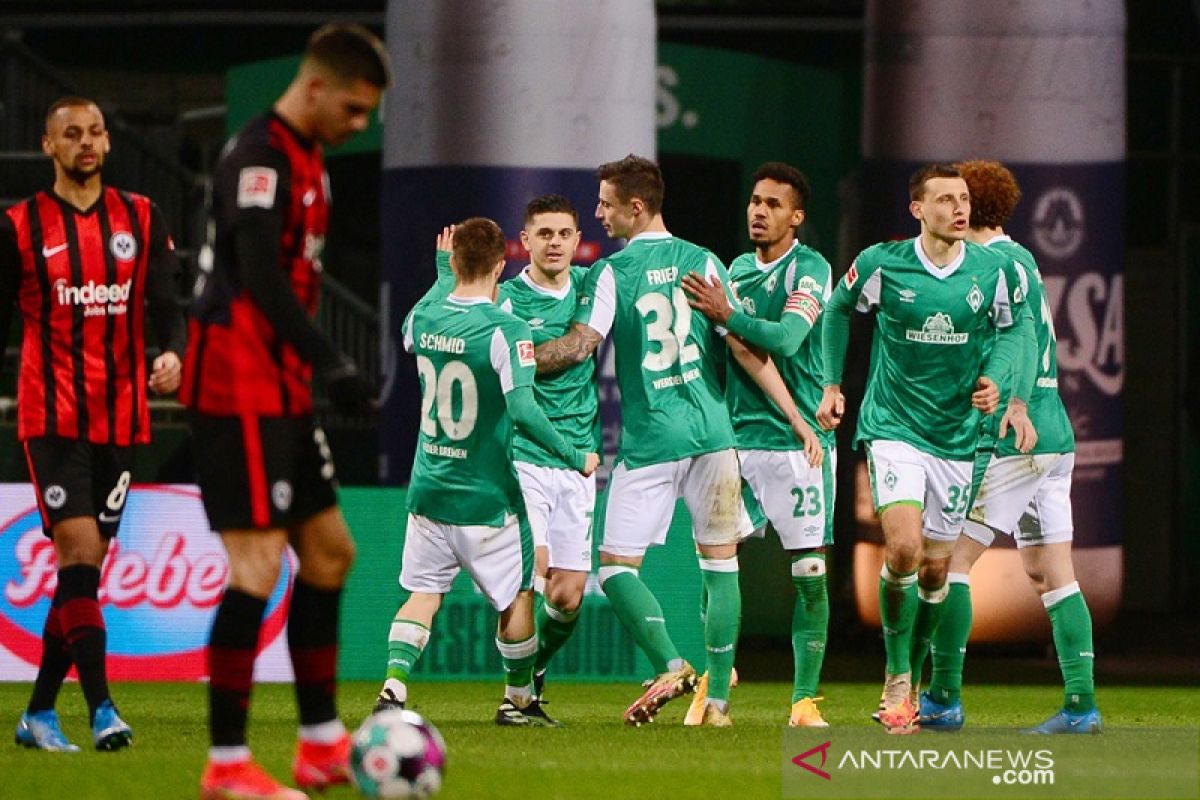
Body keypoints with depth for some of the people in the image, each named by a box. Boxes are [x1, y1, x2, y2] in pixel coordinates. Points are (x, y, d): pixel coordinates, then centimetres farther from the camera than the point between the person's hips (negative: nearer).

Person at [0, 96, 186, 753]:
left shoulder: (140, 219, 9)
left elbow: (166, 303, 5)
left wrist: (172, 354, -16)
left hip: (121, 420, 4)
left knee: (85, 566, 7)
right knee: (78, 548, -17)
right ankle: (101, 710, -20)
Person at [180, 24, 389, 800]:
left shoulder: (307, 160, 16)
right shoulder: (260, 156, -14)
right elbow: (261, 279, -23)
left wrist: (318, 372, 21)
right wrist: (335, 366, -27)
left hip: (281, 391, 10)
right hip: (238, 387, -10)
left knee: (330, 553, 13)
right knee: (258, 564, -12)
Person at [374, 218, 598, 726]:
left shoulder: (422, 317, -1)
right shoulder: (506, 330, -18)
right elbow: (524, 411, -24)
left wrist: (444, 270, 36)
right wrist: (575, 457, -12)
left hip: (429, 490, 4)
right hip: (487, 495, -4)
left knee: (423, 595, 8)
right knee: (517, 597, 13)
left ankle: (394, 684, -12)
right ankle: (518, 699, 24)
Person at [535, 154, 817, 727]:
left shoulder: (610, 273, -4)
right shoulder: (702, 262, 4)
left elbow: (578, 346, -10)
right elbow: (745, 348, 0)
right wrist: (795, 417, 3)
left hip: (646, 443, -3)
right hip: (711, 435, 3)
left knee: (616, 565, 5)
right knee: (720, 562, 8)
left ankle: (670, 665, -15)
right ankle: (718, 699, 5)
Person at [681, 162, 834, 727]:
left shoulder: (810, 269, -5)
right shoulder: (738, 269, 14)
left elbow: (786, 339, -20)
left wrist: (726, 314, -27)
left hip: (797, 440, -5)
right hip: (738, 436, 5)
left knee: (809, 573, -4)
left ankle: (804, 699, 0)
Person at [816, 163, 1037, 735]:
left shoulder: (993, 272, -5)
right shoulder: (882, 265, -9)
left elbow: (1016, 326, 12)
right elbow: (839, 311, 10)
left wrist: (998, 382, -5)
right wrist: (832, 384, 9)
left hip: (957, 433, 3)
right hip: (894, 426, -3)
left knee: (935, 568, 6)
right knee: (903, 548, -20)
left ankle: (913, 681, 26)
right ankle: (897, 676, -3)